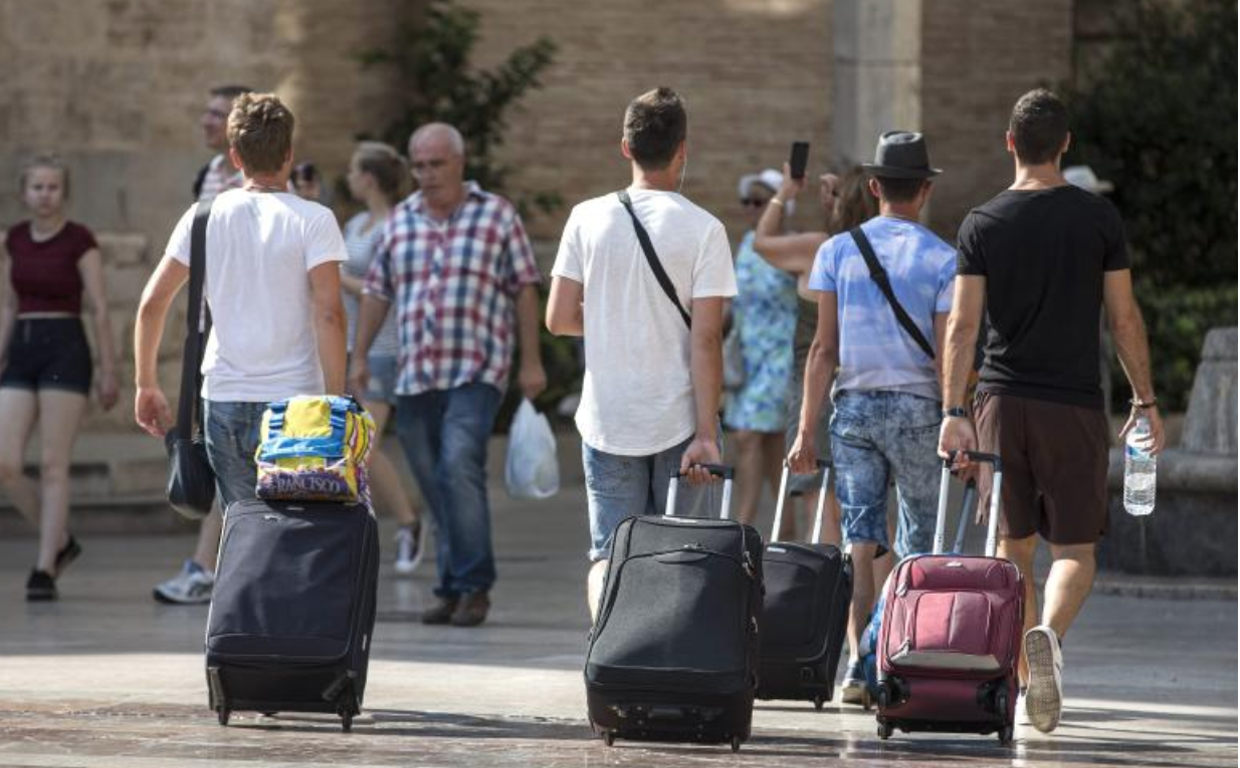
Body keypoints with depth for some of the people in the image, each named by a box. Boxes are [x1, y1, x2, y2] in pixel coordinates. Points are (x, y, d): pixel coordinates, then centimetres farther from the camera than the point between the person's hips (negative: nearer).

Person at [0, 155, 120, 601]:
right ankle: (60, 542, 16)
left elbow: (99, 310, -5)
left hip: (65, 350, -5)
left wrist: (108, 370, -7)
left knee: (53, 465, -6)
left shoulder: (79, 240, -6)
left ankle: (45, 569, -1)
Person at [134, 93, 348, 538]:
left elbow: (152, 303, 5)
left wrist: (147, 385, 14)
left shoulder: (205, 217, 5)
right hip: (293, 400, -3)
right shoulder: (313, 221, -5)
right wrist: (336, 401, -10)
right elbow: (329, 314, -13)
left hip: (224, 401, 3)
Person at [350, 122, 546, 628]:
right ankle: (452, 589, 11)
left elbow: (524, 290, 2)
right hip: (415, 375, 5)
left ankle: (474, 586, -15)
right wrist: (359, 356, 11)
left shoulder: (497, 216, 3)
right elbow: (377, 292, 17)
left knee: (459, 467, -20)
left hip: (477, 372, -5)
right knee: (433, 484, 5)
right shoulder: (399, 221, 13)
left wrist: (531, 362, -2)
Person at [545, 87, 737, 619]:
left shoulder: (589, 218, -1)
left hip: (608, 419, 1)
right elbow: (705, 338, -12)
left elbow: (559, 319, 0)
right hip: (678, 420, -1)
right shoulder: (703, 230, -8)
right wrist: (706, 434, -11)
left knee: (609, 555, 3)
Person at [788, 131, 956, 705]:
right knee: (917, 546, 8)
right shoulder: (942, 258, -2)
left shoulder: (837, 251, 4)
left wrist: (806, 430, 3)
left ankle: (858, 659, -11)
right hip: (917, 408, -2)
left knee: (860, 539, 1)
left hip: (854, 405, 2)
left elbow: (823, 347, 1)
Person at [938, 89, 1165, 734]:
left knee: (1013, 547, 12)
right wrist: (1145, 401, 11)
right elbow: (1124, 318, 2)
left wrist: (954, 412, -4)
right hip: (1074, 403, -1)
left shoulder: (982, 223, 2)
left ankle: (1024, 678, 14)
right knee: (1075, 549, 0)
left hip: (1002, 402, 2)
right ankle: (1047, 633, -30)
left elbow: (963, 324, -4)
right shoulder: (1098, 217, 0)